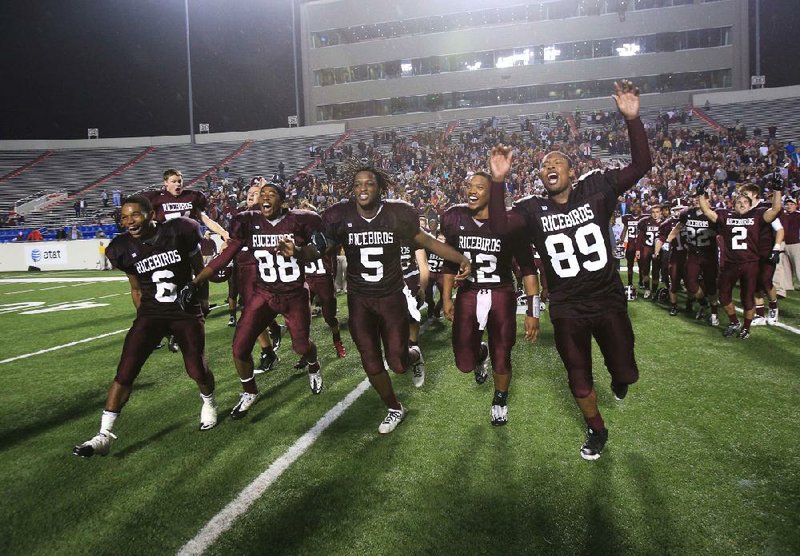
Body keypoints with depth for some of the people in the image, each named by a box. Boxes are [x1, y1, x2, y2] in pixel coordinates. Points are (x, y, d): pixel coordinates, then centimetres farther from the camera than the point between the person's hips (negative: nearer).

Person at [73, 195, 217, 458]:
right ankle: (104, 436, 1)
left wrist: (202, 302, 12)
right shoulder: (124, 248, -5)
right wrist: (144, 319, 10)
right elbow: (137, 290, 9)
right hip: (151, 314, 2)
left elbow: (199, 270, 3)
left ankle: (209, 404, 34)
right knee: (125, 373, -8)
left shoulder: (180, 232, -12)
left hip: (187, 311, -1)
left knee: (197, 370, 0)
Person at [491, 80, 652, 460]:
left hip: (608, 300, 0)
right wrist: (497, 183, -32)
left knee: (626, 373, 11)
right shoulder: (532, 210, -5)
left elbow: (641, 165, -14)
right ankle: (596, 430, 42)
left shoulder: (596, 189, -6)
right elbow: (499, 226, -21)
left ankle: (617, 376, 51)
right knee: (579, 381, 15)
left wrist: (632, 120, -27)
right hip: (567, 310, 1)